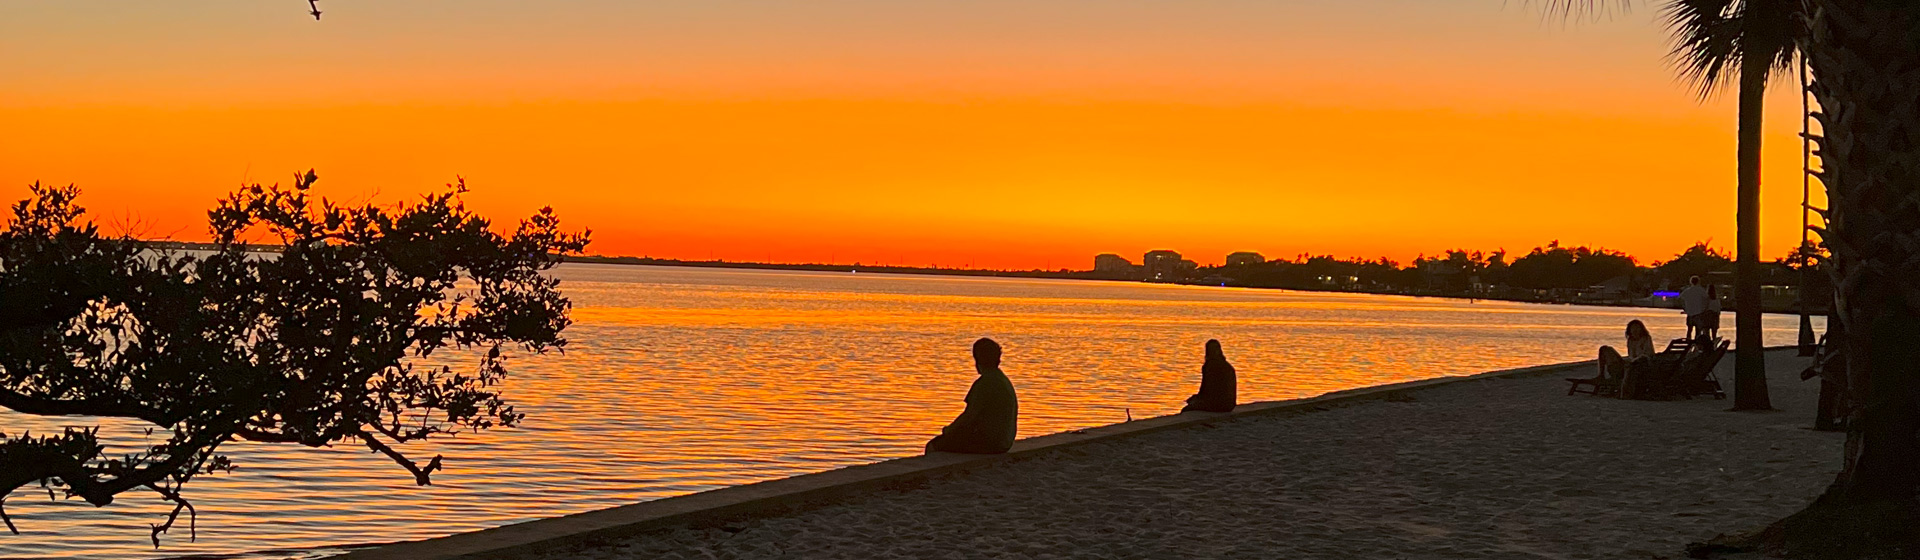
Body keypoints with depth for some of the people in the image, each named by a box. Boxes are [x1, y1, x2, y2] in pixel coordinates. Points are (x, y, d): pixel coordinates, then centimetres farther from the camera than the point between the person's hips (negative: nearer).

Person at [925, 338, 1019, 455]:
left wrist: (949, 429, -1)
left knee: (933, 446, -3)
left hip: (988, 442, -10)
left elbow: (970, 415, -18)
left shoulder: (984, 384, -18)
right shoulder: (1004, 381, 13)